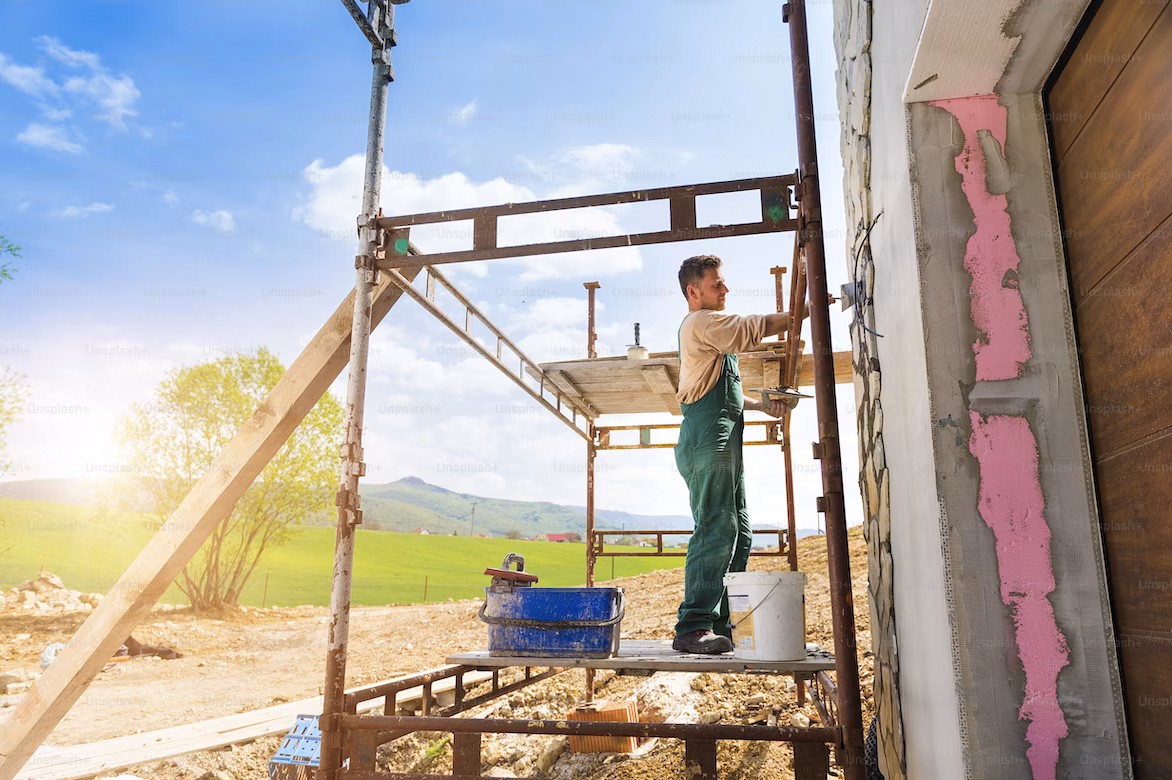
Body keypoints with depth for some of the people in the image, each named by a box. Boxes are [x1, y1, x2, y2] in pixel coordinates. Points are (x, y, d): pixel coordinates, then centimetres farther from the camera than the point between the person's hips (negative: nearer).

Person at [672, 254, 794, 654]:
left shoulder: (710, 328, 29)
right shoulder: (701, 322, -3)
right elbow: (758, 327, -9)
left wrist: (761, 405, 20)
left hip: (722, 441, 11)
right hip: (708, 440, -11)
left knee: (738, 535, 8)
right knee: (715, 531, -17)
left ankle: (721, 625, 11)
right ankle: (693, 628, -17)